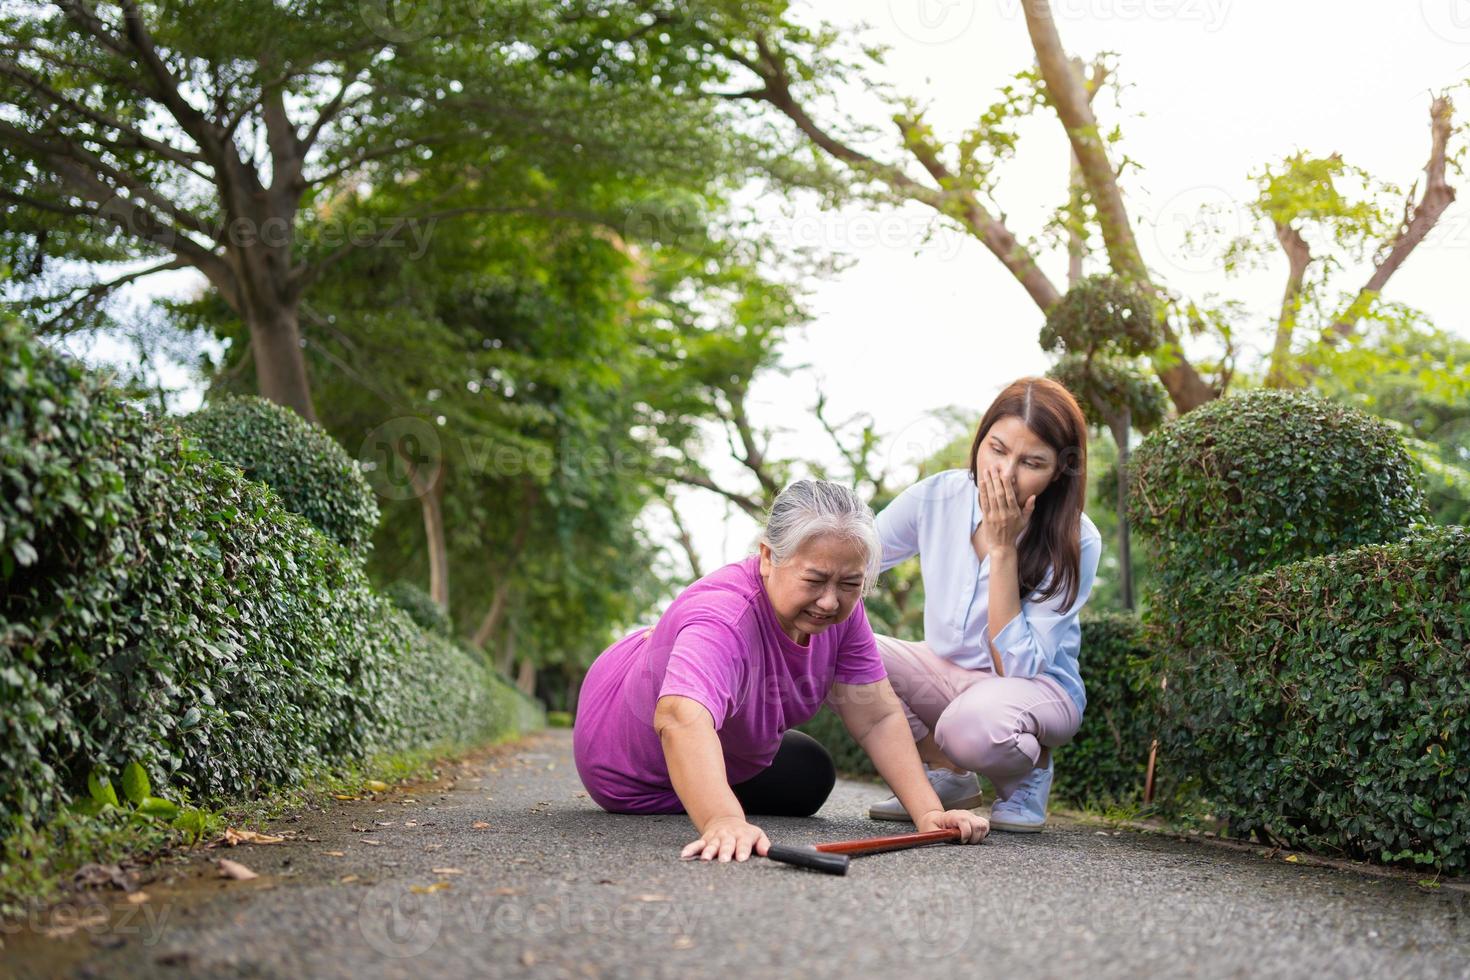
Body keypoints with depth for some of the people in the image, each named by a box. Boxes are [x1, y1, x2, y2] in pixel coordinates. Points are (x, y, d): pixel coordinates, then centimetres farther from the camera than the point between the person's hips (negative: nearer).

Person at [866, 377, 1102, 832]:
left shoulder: (1076, 543, -21)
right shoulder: (937, 497, -12)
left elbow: (1016, 667, -26)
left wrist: (1002, 548, -30)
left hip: (1038, 688, -4)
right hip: (946, 672, 5)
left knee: (973, 724, -40)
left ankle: (1029, 772, -1)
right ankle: (948, 776, -1)